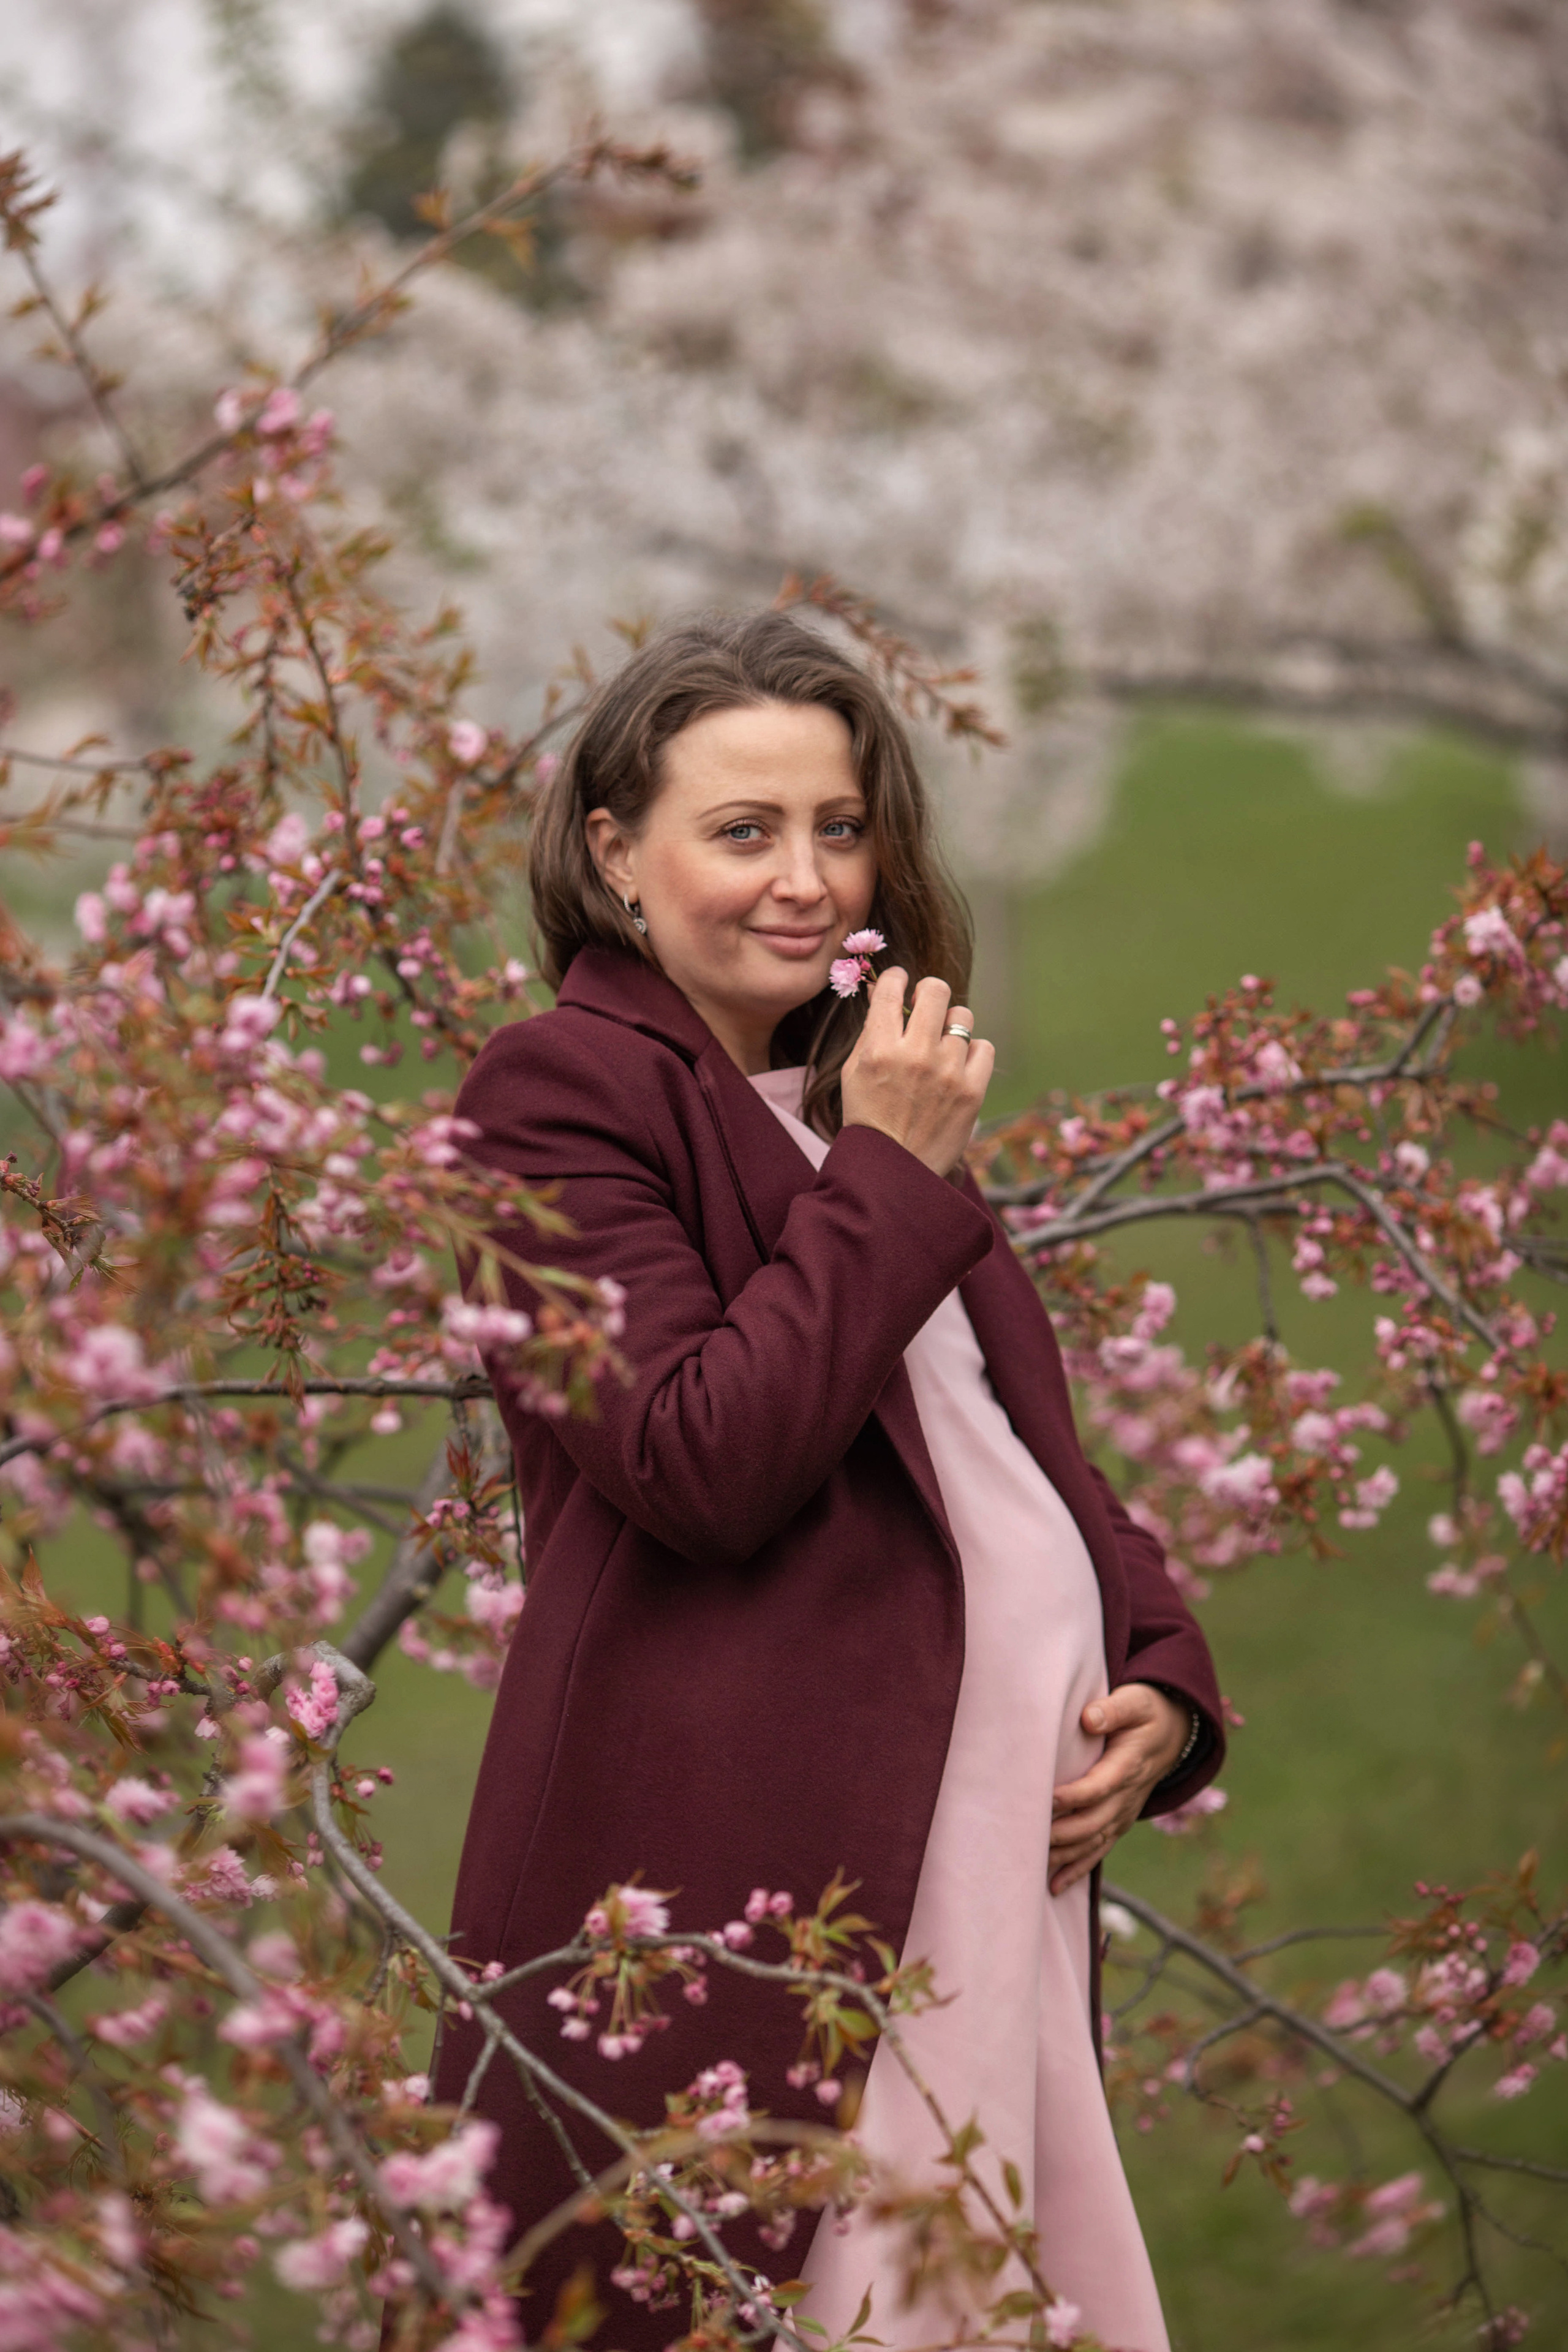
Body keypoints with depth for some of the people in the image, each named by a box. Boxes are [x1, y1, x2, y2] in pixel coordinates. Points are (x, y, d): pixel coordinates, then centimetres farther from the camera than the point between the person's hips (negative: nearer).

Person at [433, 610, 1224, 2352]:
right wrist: (890, 1177, -13)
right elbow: (701, 1463, -16)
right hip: (743, 1864, -8)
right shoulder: (560, 1093, -5)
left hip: (1005, 1845, 8)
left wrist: (1160, 1679, 6)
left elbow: (1029, 1439, 24)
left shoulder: (862, 1101, 21)